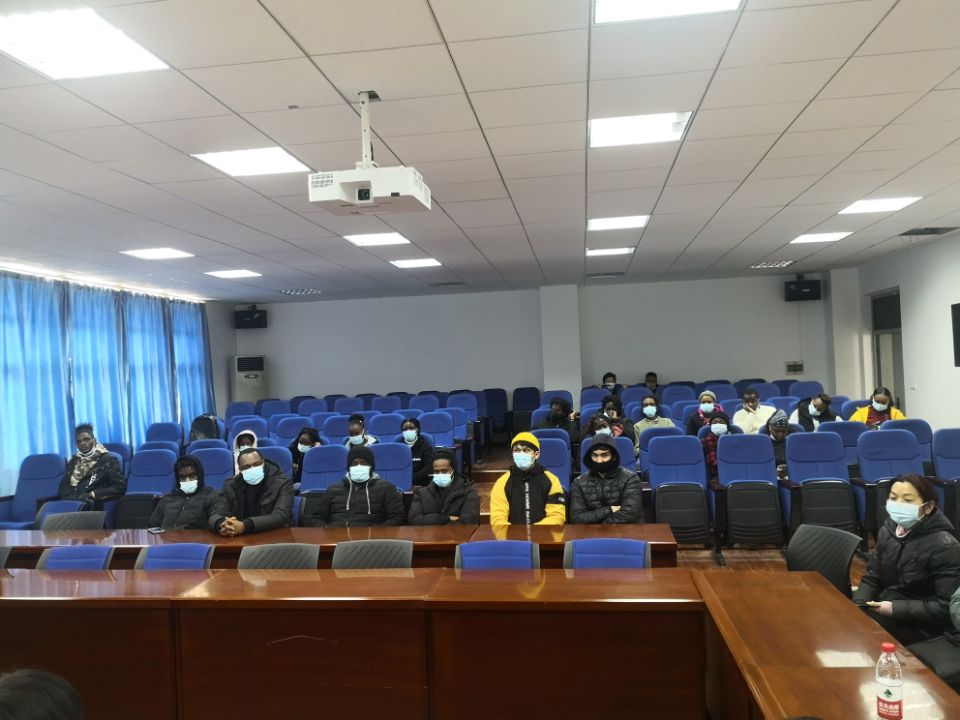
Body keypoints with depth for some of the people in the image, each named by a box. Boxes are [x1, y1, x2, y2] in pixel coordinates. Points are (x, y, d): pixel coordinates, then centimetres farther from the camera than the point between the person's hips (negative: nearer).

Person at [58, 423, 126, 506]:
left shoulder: (107, 459, 6)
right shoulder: (74, 461, 24)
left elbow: (120, 487, -2)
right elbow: (63, 486, 20)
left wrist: (93, 495, -9)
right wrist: (73, 497, -2)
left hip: (94, 505, -5)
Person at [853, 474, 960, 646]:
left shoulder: (943, 547, -17)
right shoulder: (889, 529, 2)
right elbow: (871, 577, 7)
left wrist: (894, 609, -21)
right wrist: (857, 606, -11)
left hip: (919, 625, -6)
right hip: (883, 607, 6)